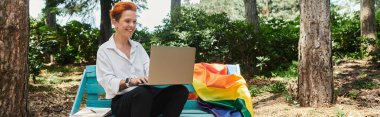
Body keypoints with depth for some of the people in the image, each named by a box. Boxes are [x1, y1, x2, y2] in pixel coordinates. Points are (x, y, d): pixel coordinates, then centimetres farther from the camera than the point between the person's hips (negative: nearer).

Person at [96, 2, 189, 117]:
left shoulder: (138, 46, 20)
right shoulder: (104, 50, 4)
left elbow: (150, 70, 5)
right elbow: (108, 82, -8)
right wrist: (129, 81, -29)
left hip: (145, 96, 5)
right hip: (121, 101, -5)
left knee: (180, 90, -22)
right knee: (142, 91, -40)